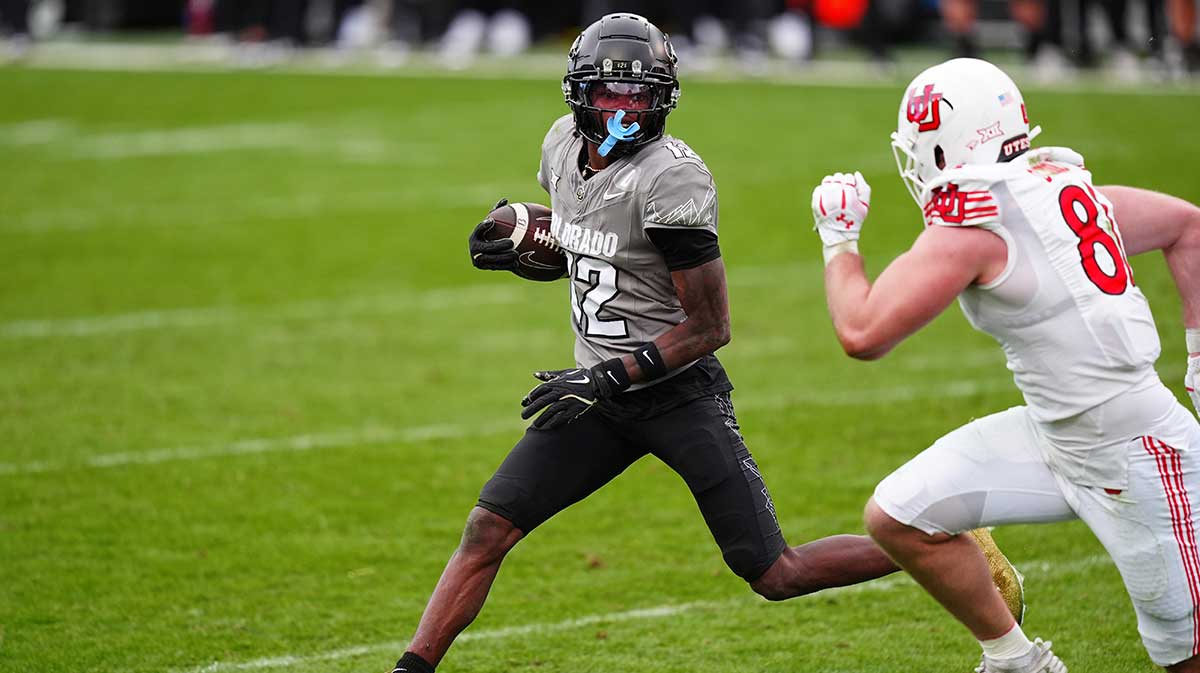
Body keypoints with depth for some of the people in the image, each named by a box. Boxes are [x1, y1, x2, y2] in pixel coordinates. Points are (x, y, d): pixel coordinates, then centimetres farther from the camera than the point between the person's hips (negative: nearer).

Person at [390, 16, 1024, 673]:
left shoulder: (670, 179, -20)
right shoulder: (564, 144, 3)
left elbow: (709, 328, -17)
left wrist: (609, 378, -21)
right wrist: (522, 247, 3)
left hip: (678, 392, -6)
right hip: (601, 395, 6)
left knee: (775, 576, -5)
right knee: (487, 531, -5)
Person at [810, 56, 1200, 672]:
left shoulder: (971, 221, -20)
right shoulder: (1062, 184, 5)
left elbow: (863, 334, -20)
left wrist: (838, 239, -3)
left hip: (1134, 458, -9)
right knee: (898, 517, 7)